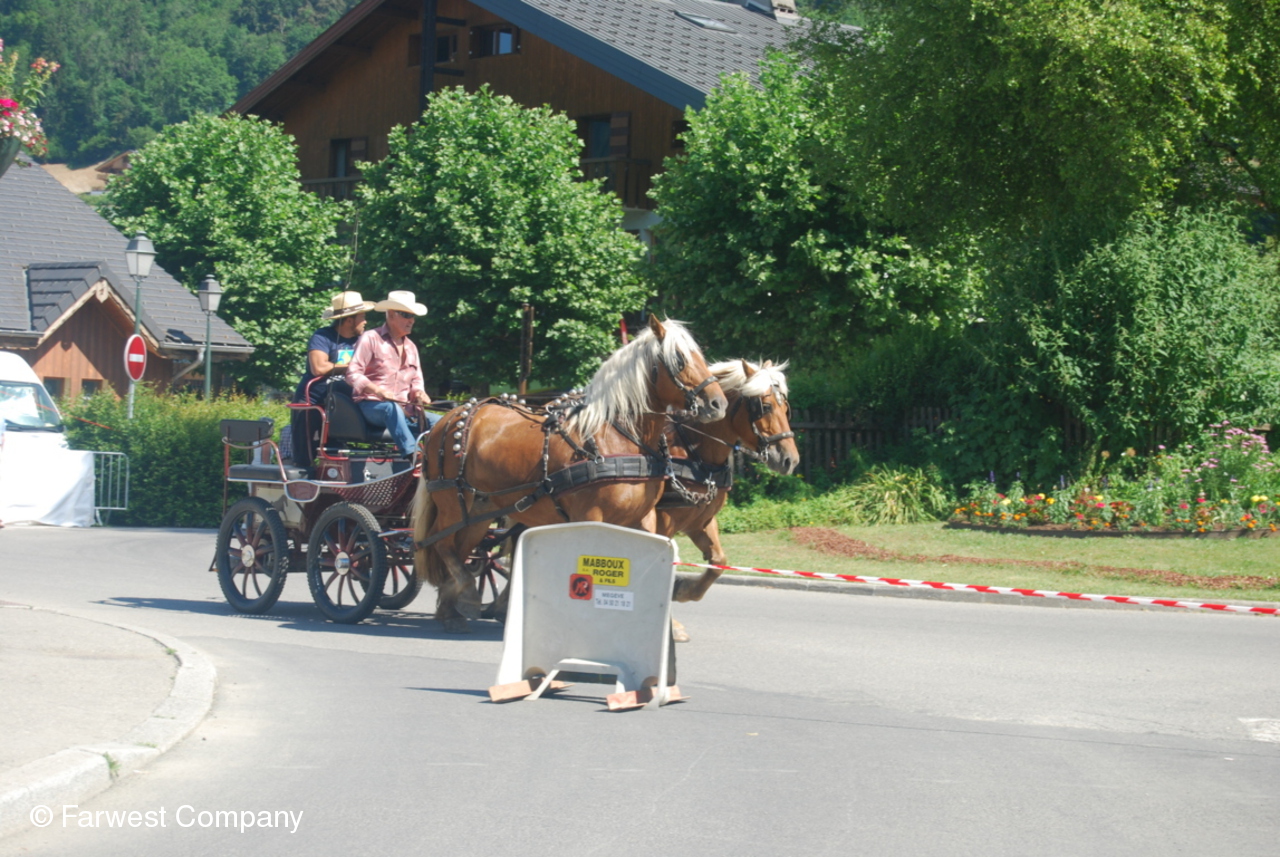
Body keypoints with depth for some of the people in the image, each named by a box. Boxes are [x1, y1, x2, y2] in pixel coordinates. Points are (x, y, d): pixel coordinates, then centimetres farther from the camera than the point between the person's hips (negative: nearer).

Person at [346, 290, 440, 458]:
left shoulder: (411, 347, 20)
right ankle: (412, 455, -56)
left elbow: (416, 380, 22)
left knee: (439, 422, -16)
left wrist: (419, 393, -4)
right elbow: (353, 374, -8)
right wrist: (378, 391, -25)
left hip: (403, 409, 7)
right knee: (391, 408, -41)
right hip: (371, 406, -7)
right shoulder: (370, 339, 0)